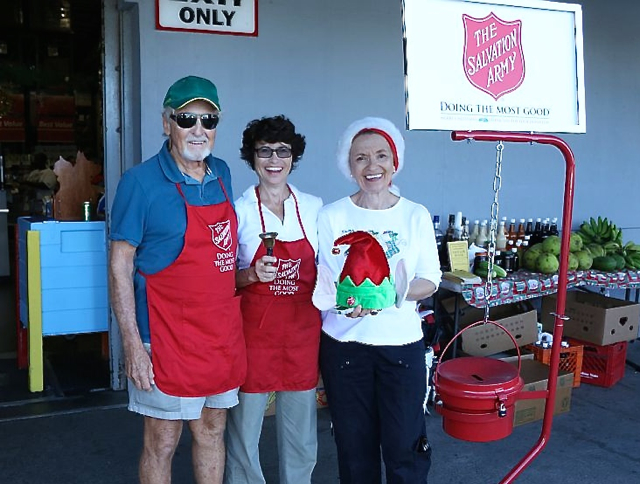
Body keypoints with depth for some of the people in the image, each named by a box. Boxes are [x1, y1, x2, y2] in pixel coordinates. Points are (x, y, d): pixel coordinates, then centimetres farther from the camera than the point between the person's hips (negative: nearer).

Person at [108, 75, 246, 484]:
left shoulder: (221, 174, 7)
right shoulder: (141, 181, -11)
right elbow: (120, 264, -11)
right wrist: (132, 344, -15)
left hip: (224, 333, 6)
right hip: (169, 337, -5)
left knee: (212, 430, 18)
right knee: (163, 442, 7)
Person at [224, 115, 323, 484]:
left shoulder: (313, 207, 3)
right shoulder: (239, 210, -4)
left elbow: (321, 270, 11)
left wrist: (326, 328, 4)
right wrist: (252, 275, -19)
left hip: (304, 330, 3)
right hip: (255, 330, -2)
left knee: (300, 433, 13)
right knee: (245, 428, 6)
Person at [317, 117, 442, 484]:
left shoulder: (416, 216, 1)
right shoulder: (331, 217, -1)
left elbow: (430, 281, 1)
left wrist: (394, 293, -19)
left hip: (402, 344, 0)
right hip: (344, 344, 0)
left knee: (405, 446, 3)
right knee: (354, 446, 11)